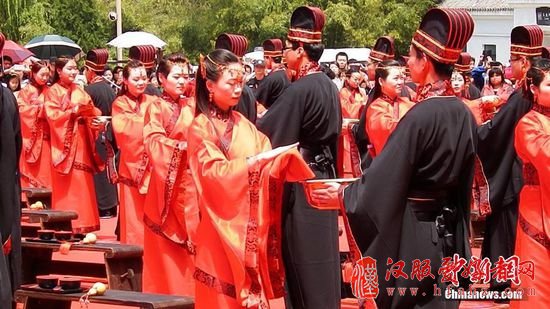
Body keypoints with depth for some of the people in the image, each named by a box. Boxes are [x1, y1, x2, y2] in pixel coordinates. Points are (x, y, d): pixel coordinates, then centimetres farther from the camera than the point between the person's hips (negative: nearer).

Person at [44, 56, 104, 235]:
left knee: (83, 183, 4)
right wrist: (73, 112, -22)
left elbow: (91, 111, 8)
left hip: (81, 142, 5)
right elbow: (53, 115, -13)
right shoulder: (53, 92, -2)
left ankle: (82, 224, 9)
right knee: (66, 186, -5)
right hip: (64, 143, -5)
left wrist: (96, 120, -13)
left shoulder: (79, 91, 14)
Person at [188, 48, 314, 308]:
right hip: (224, 226, -6)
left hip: (252, 224, 6)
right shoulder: (200, 128, -7)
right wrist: (256, 160, -26)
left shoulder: (242, 123, 11)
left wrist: (284, 156, -15)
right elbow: (214, 173, -18)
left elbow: (266, 166, 5)